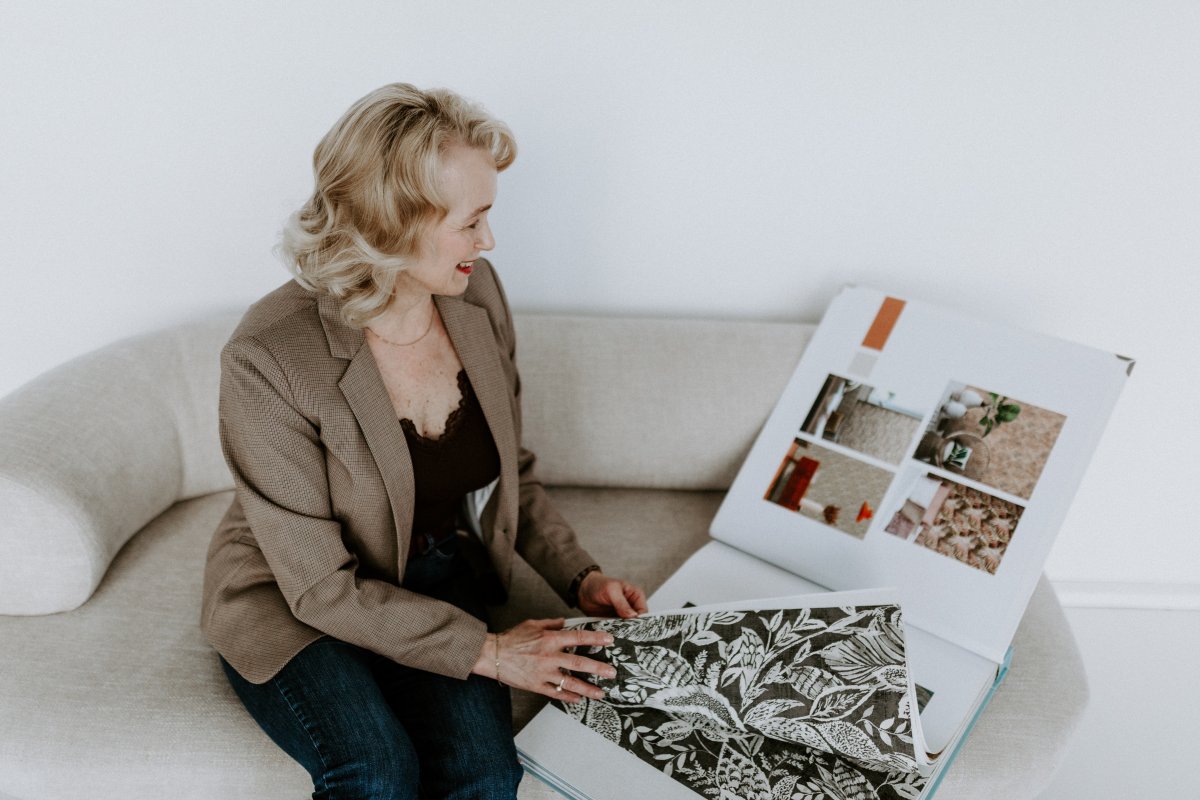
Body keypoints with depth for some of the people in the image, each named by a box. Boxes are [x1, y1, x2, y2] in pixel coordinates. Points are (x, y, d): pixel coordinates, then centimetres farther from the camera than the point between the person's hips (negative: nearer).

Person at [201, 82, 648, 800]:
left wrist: (581, 577, -6)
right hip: (293, 604, -3)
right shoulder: (269, 360, -25)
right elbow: (321, 585, -19)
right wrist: (485, 650, -21)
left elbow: (514, 472, 6)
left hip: (440, 574, 4)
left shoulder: (477, 295, -8)